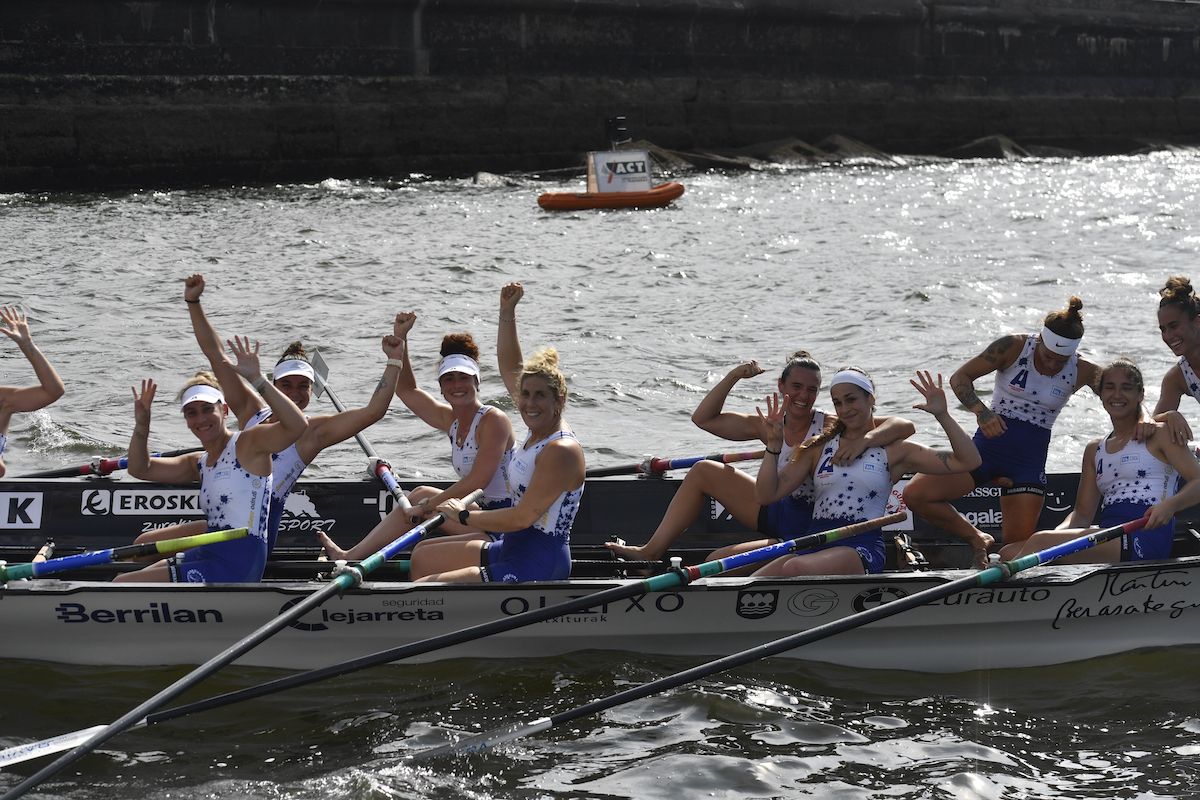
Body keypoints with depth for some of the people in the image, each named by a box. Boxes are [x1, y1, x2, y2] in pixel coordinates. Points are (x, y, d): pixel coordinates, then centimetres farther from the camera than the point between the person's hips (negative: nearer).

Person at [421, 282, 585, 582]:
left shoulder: (561, 451, -21)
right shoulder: (540, 429, 7)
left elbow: (523, 517, -24)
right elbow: (511, 368, 23)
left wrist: (464, 515, -11)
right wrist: (507, 312, 17)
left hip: (536, 567, -11)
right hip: (512, 550, 11)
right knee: (422, 557, 24)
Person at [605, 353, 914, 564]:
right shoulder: (768, 426, -1)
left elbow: (904, 426, -26)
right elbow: (703, 418, 3)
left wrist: (865, 439, -45)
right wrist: (732, 377, -9)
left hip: (808, 530, -7)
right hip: (776, 514, 7)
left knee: (719, 563, -21)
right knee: (703, 472, 3)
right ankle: (651, 552, 5)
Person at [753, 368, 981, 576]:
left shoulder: (893, 450, 10)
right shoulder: (819, 448, 17)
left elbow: (968, 461, 3)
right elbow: (766, 495, 11)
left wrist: (942, 415, -8)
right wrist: (773, 444, 0)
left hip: (862, 546, -3)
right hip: (814, 545, 3)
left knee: (795, 569, -37)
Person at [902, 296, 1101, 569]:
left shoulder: (1083, 372, -5)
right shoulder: (1014, 347, -10)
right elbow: (959, 377, -8)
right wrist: (981, 411, -28)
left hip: (1029, 459, 0)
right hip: (986, 446, 0)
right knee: (916, 495, -20)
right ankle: (977, 540, 2)